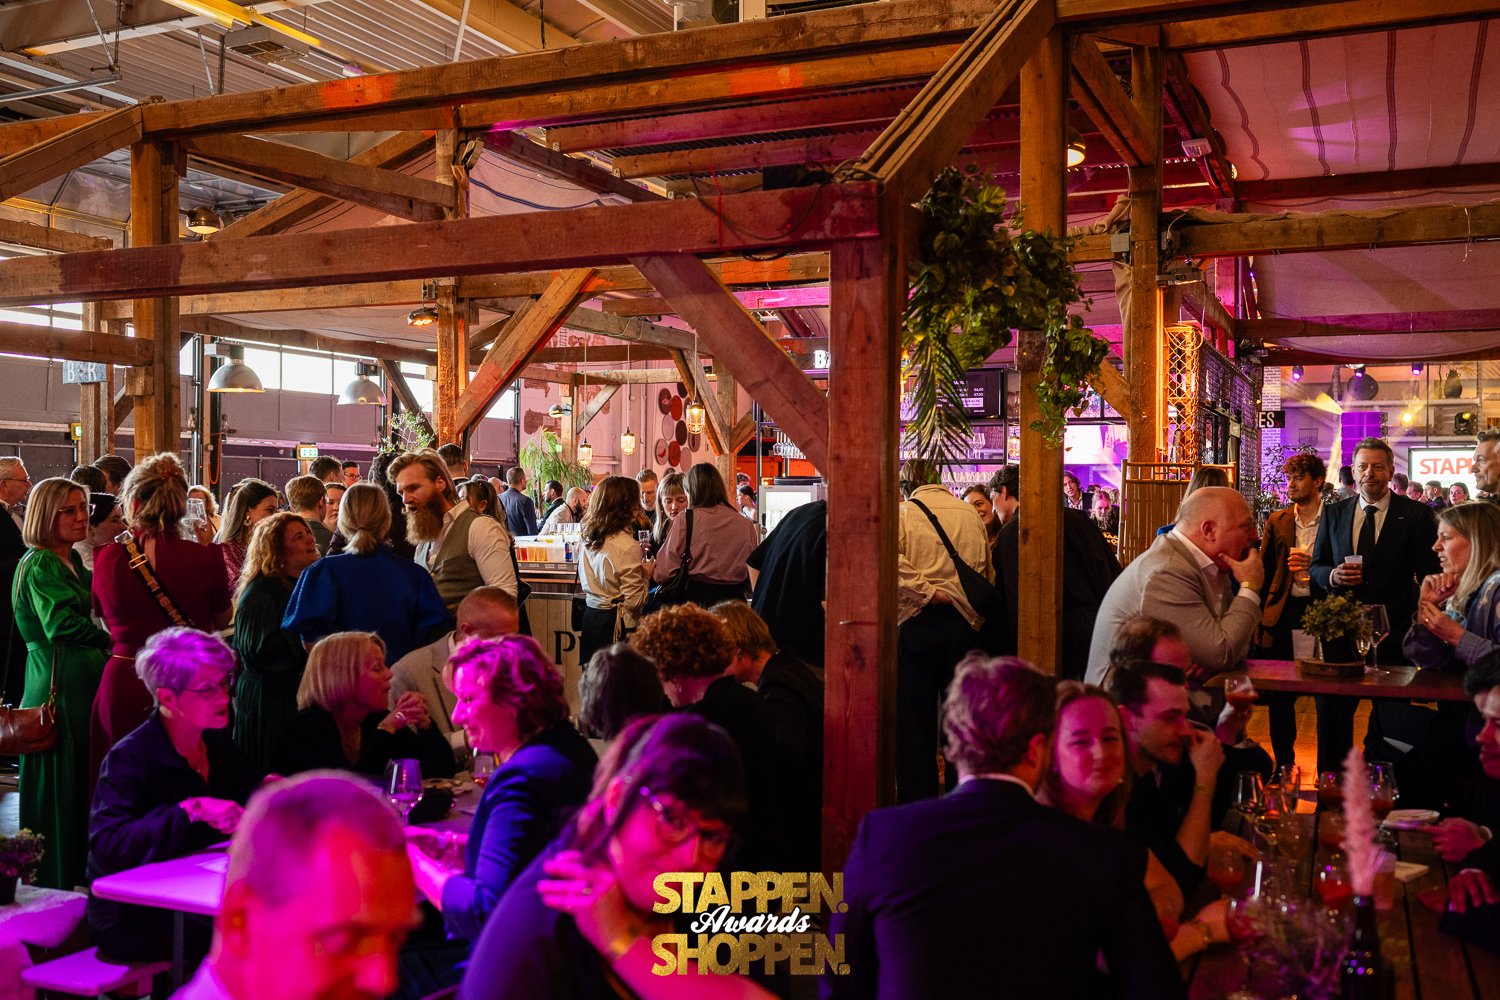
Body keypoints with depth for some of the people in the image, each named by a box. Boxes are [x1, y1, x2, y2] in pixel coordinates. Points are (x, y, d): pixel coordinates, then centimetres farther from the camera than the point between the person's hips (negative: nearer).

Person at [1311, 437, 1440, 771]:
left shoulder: (1417, 515, 0)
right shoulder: (1333, 513, 10)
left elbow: (1430, 577, -1)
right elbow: (1315, 567, 14)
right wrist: (1333, 575, -9)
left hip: (1393, 633, -3)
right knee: (1331, 713, 4)